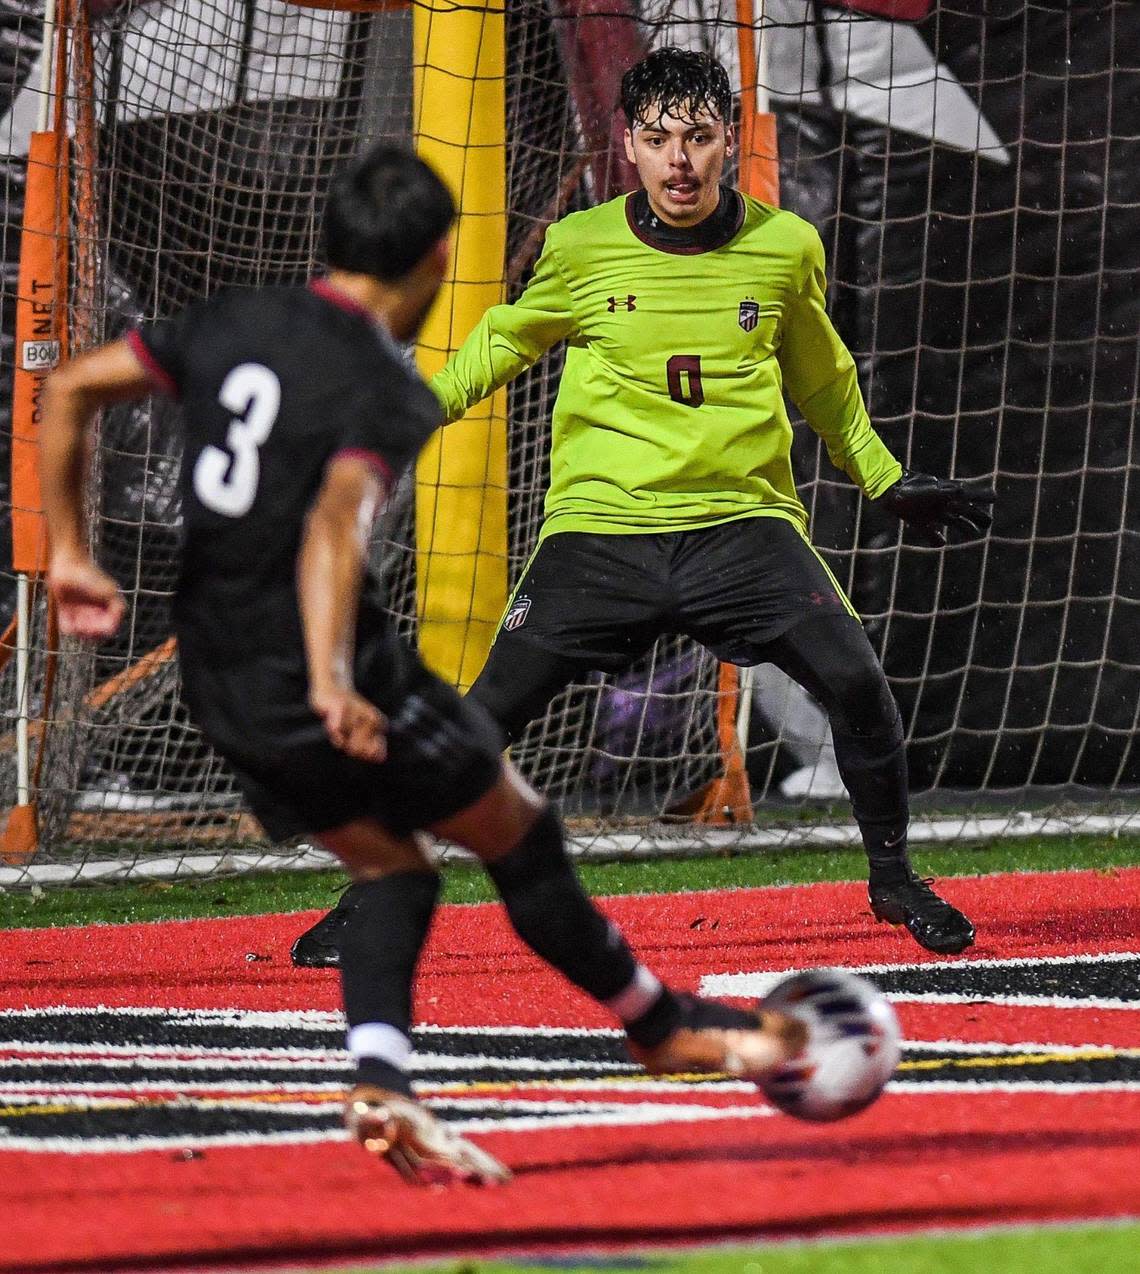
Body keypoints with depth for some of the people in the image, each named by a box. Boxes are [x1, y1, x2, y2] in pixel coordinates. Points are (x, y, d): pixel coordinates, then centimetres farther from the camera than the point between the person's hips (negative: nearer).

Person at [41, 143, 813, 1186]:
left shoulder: (230, 324, 6)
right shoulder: (390, 391, -15)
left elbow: (70, 390, 7)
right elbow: (336, 524, -31)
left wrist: (70, 553, 14)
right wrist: (331, 686, -40)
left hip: (218, 687, 7)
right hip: (324, 678, -7)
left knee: (393, 872, 18)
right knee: (521, 835, 11)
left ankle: (380, 1087, -2)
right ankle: (666, 1027, 26)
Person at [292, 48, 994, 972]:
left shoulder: (786, 248, 1)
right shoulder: (582, 247, -2)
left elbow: (821, 379, 19)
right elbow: (507, 339, 16)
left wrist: (891, 484, 23)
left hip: (743, 521, 1)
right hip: (602, 525, -1)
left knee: (856, 680, -16)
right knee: (487, 713, -9)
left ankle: (892, 876, 8)